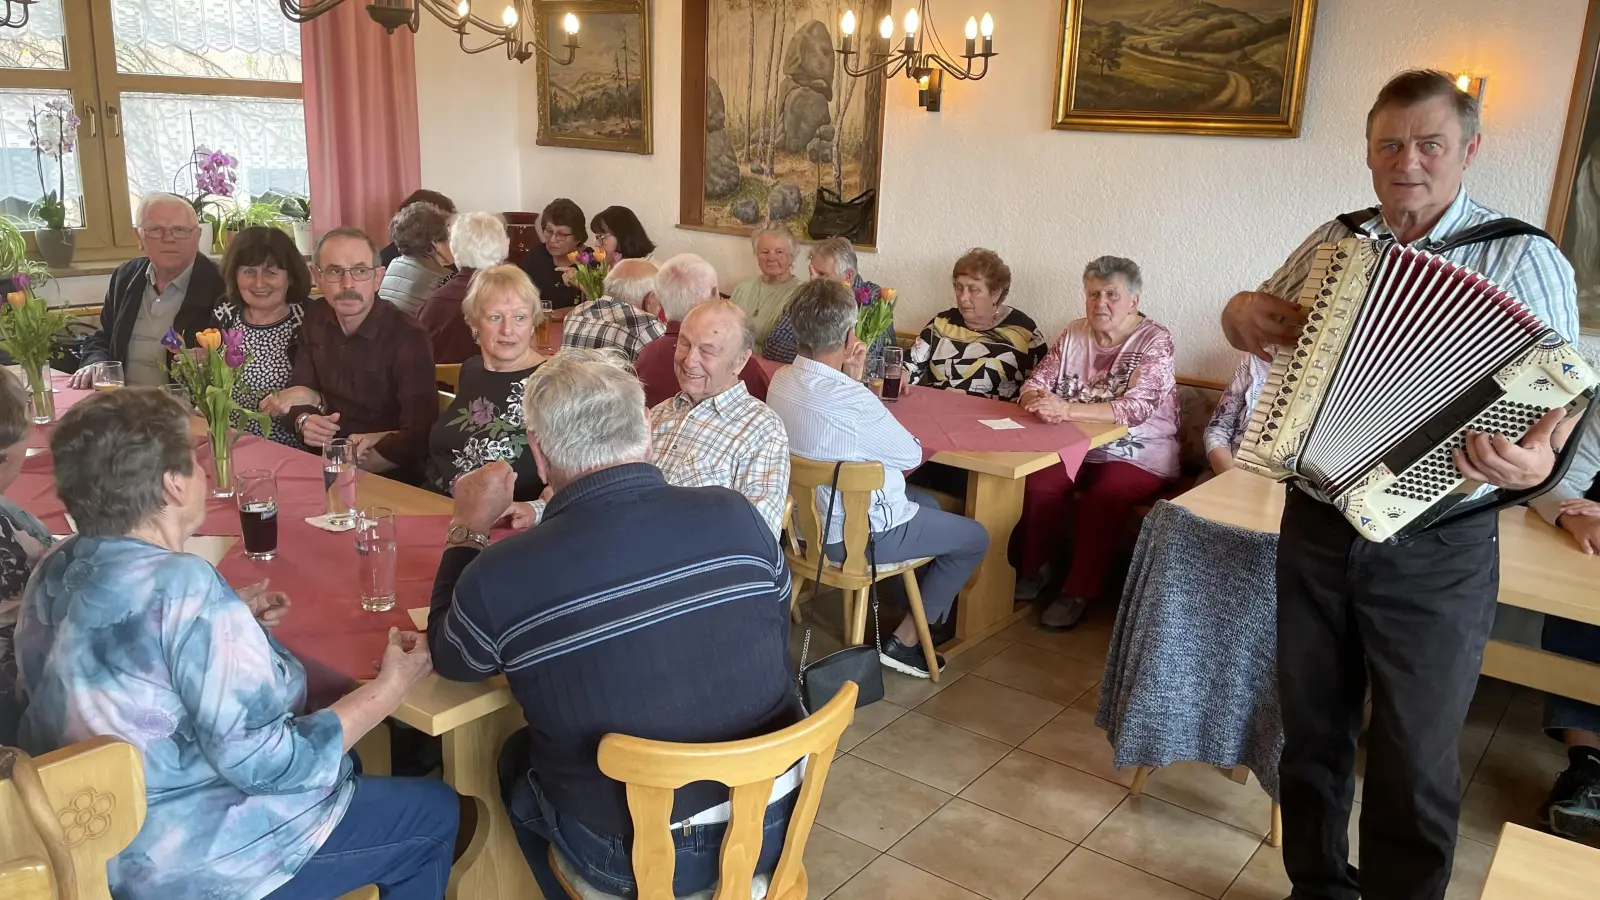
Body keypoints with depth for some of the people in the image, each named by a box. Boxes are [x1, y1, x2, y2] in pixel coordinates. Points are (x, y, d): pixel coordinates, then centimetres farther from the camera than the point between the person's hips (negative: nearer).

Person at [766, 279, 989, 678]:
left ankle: (926, 609, 38)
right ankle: (905, 641, 12)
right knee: (975, 538, 11)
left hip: (807, 517, 9)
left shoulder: (781, 380, -8)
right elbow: (912, 455, -14)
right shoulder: (851, 401, -32)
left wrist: (850, 379, -5)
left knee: (928, 503, 30)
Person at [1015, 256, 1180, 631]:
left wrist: (1066, 409, -36)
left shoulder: (1155, 341, -9)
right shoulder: (1073, 335, 6)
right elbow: (1034, 384, 1)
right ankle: (1033, 570, -3)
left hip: (1138, 454, -3)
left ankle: (1079, 591, -15)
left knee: (1103, 496, -32)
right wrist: (1039, 402, -26)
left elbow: (1135, 408, -23)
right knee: (1037, 483, -25)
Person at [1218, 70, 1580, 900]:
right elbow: (1259, 319, 20)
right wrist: (1241, 312, -4)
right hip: (1315, 528, 4)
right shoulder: (1331, 242, 6)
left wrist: (1535, 462, -32)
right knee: (1310, 729, 16)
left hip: (1434, 551, -4)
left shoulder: (1525, 260, -6)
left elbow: (1558, 404, -9)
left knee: (1413, 759, 7)